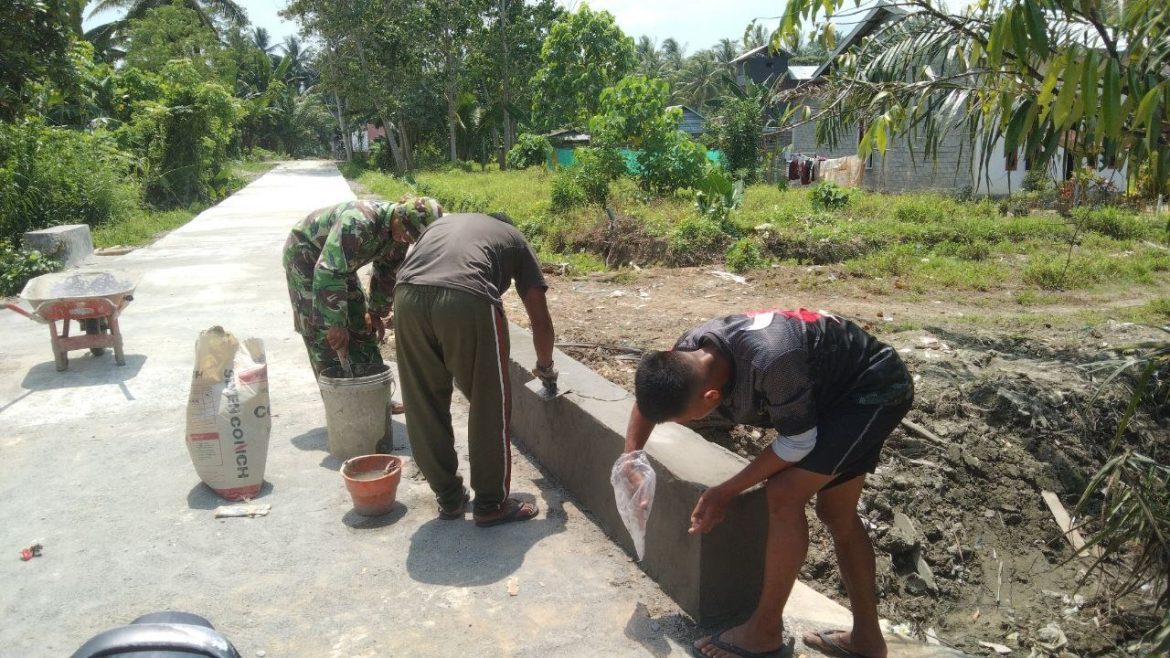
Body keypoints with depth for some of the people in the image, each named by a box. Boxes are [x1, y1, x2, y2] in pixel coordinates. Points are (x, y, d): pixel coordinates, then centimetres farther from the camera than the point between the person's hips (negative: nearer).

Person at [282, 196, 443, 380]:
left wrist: (376, 313, 4)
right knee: (324, 334, -11)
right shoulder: (359, 223, -40)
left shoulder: (400, 233, -14)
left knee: (361, 324, 5)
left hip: (341, 262, 8)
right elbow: (329, 272, -42)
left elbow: (388, 274, 2)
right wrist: (336, 324, -41)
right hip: (304, 253, -7)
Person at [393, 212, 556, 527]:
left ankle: (449, 498, 32)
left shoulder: (440, 223, 39)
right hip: (468, 301, -4)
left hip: (408, 296, 4)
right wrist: (545, 366, 46)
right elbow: (540, 320, 28)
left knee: (425, 407, 18)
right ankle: (491, 504, 25)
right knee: (490, 408, 14)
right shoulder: (514, 239, 30)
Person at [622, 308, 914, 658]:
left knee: (783, 496, -15)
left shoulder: (770, 360, -42)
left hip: (875, 388, -8)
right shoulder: (689, 352, -18)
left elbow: (799, 442, -24)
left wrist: (726, 491, -18)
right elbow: (648, 396, 3)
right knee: (836, 513, 14)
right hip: (836, 387, 8)